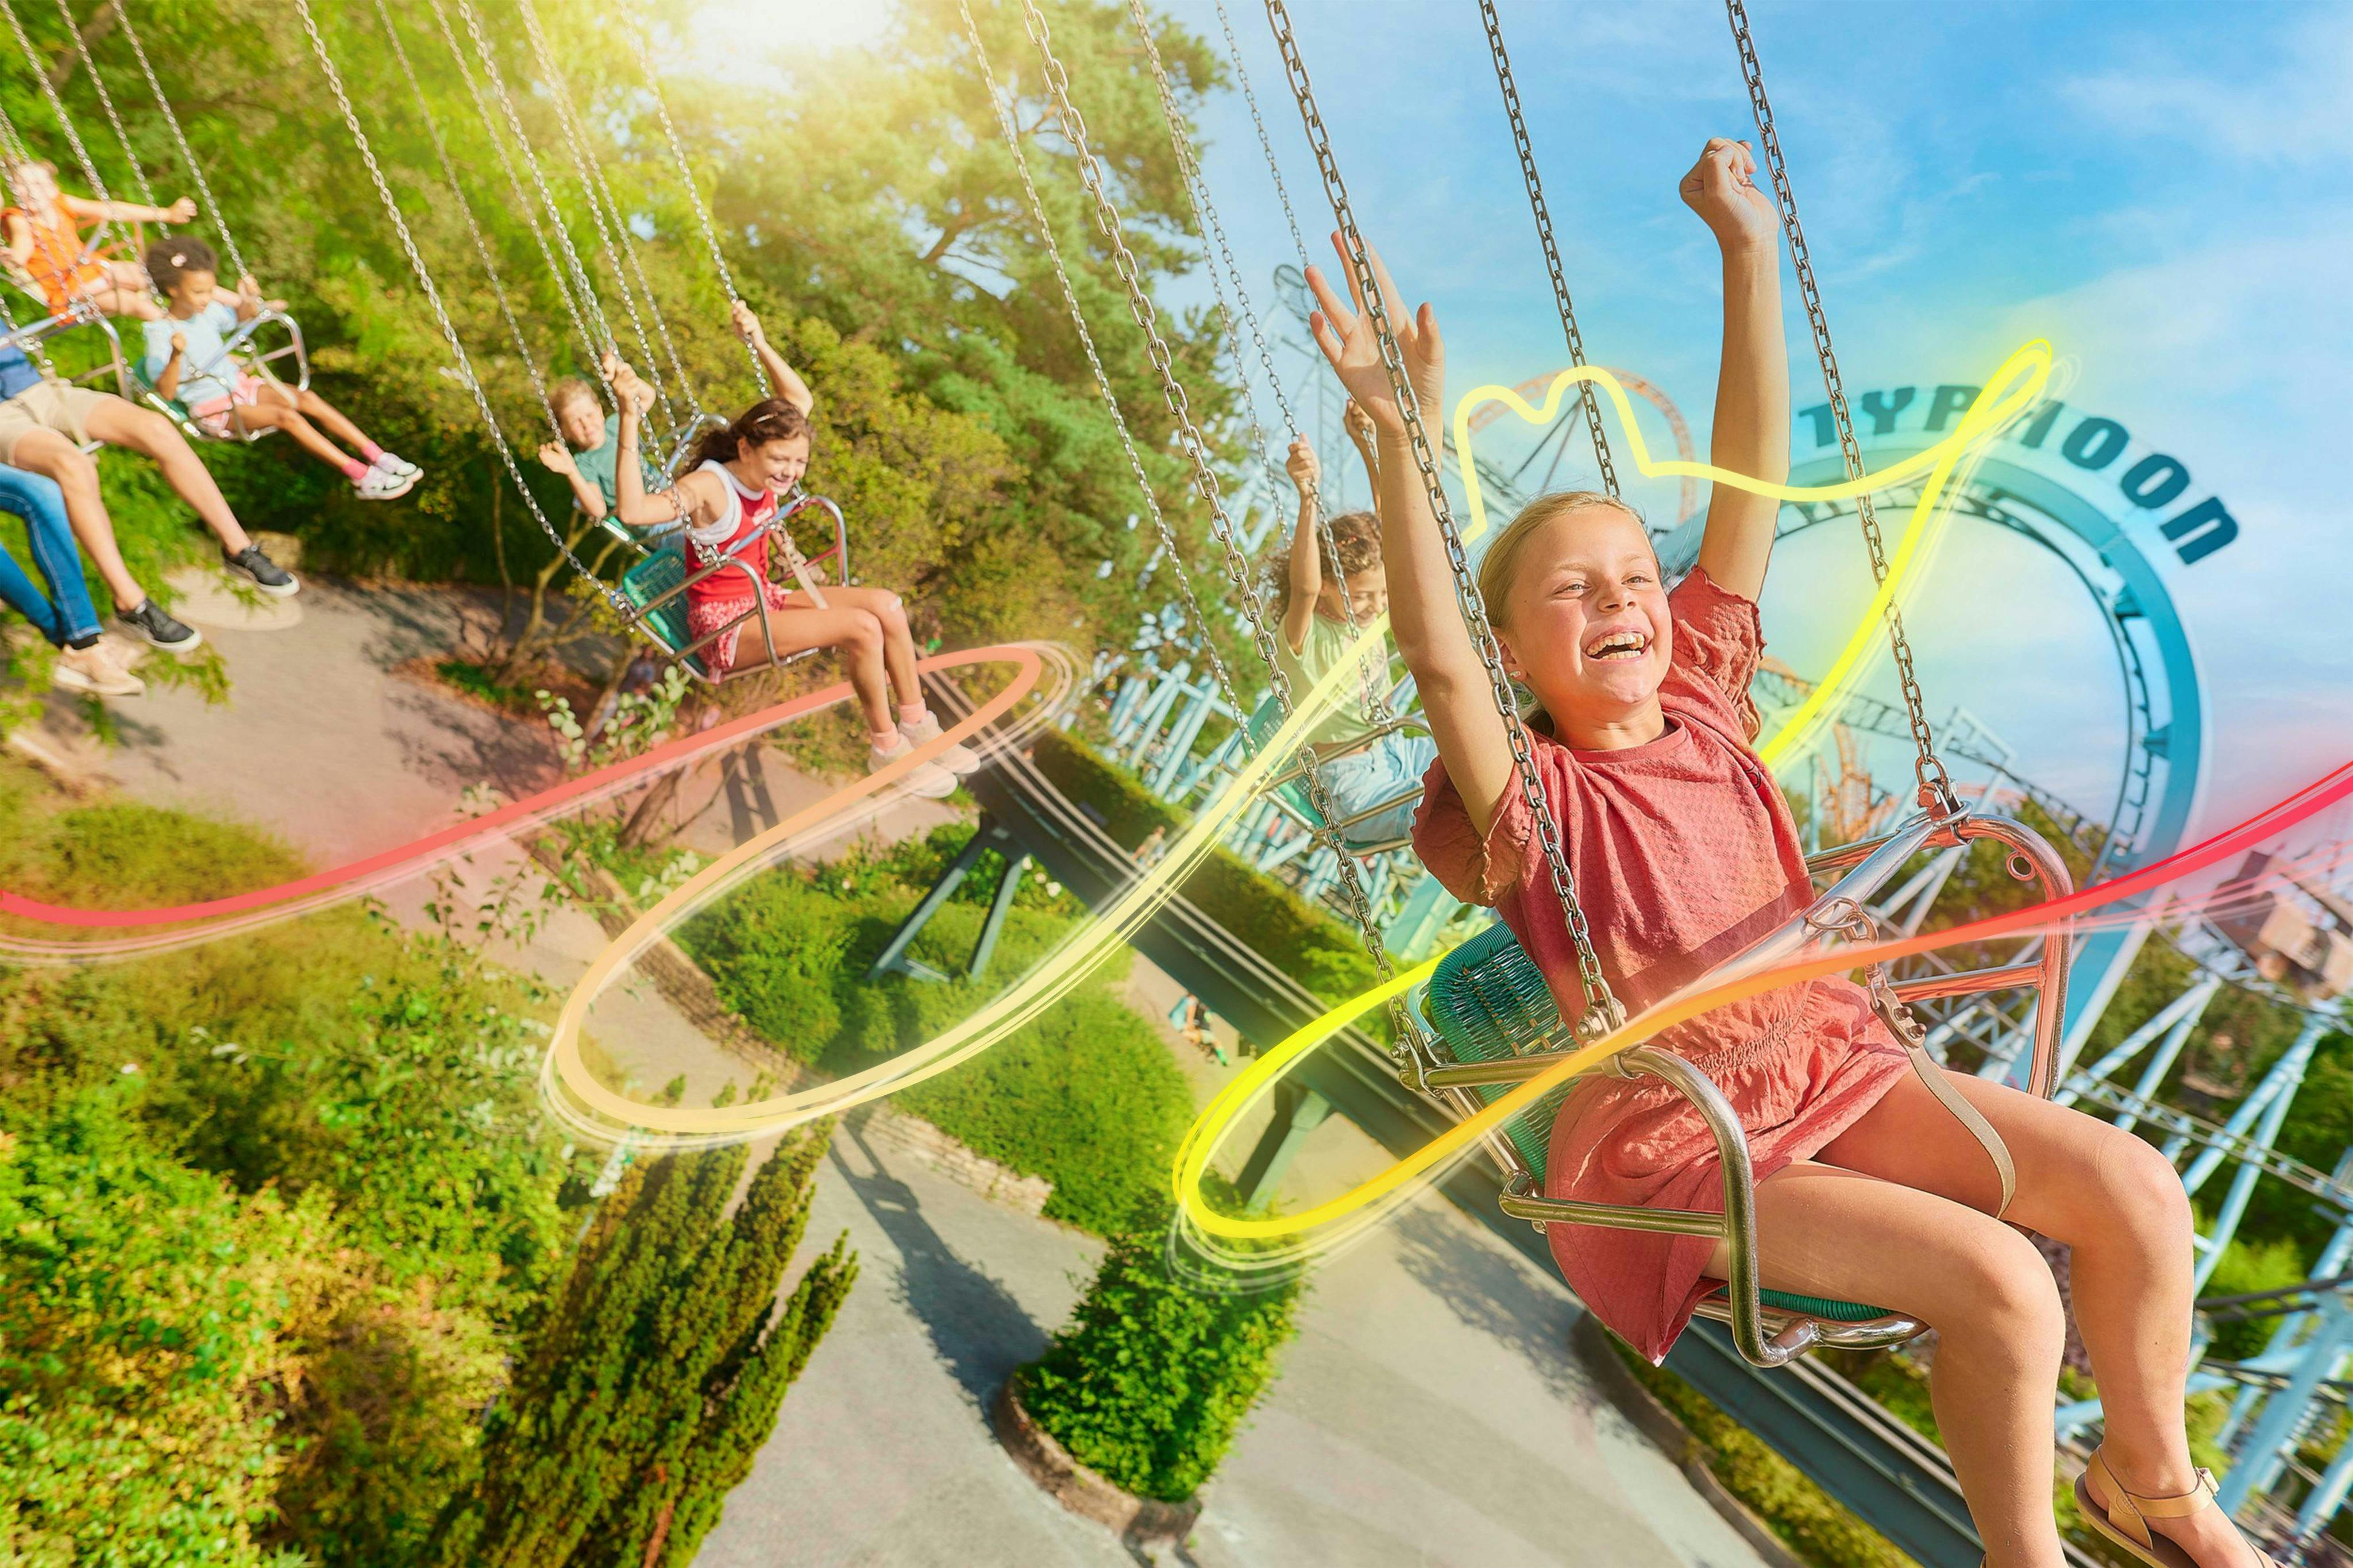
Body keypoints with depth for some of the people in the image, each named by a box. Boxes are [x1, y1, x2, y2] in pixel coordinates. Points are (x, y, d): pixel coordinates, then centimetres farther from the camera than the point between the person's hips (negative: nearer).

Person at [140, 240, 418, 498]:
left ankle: (378, 457, -19)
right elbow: (166, 392, -27)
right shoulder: (160, 333, -18)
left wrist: (248, 300, 5)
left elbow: (237, 319, 28)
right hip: (212, 409, -7)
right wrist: (176, 355, -44)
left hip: (238, 383, 7)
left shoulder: (208, 311, 3)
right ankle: (362, 476, -34)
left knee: (307, 399, -15)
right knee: (285, 416, -27)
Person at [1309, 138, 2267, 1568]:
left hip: (1835, 1069, 7)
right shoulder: (1536, 801, -15)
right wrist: (1407, 431, -44)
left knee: (2139, 1191, -5)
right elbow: (1434, 657, -35)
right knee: (2000, 1281, -22)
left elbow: (1752, 483, -2)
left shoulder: (1705, 707, 1)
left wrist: (1751, 253, -5)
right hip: (1676, 1151, -6)